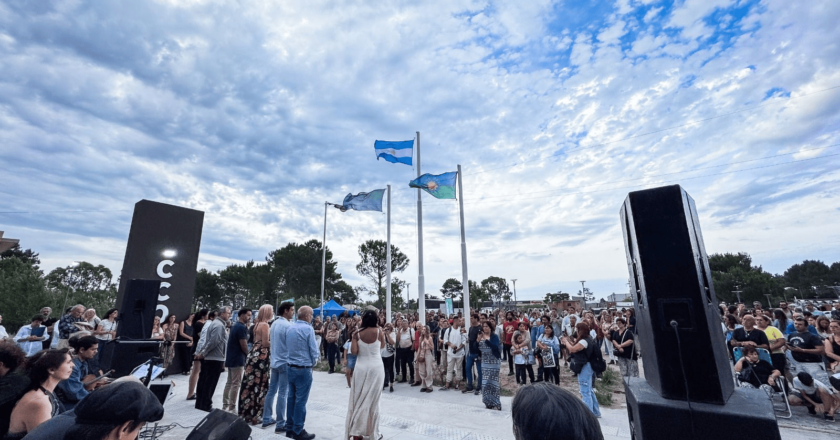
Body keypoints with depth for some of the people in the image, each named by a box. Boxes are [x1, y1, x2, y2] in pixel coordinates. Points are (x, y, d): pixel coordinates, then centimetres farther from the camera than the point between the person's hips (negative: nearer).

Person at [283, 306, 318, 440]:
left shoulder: (290, 328, 6)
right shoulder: (308, 329, -16)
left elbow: (287, 347, 13)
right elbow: (313, 350, -13)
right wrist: (313, 362, 5)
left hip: (291, 367, 8)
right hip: (303, 369, -7)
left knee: (291, 398, 14)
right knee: (300, 400, 1)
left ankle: (289, 428, 23)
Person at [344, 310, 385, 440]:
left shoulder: (358, 333, -7)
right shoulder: (379, 331, -7)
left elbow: (353, 351, -11)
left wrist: (353, 337, 2)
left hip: (361, 368, 0)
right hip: (376, 368, 0)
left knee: (359, 399, 13)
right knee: (372, 400, 11)